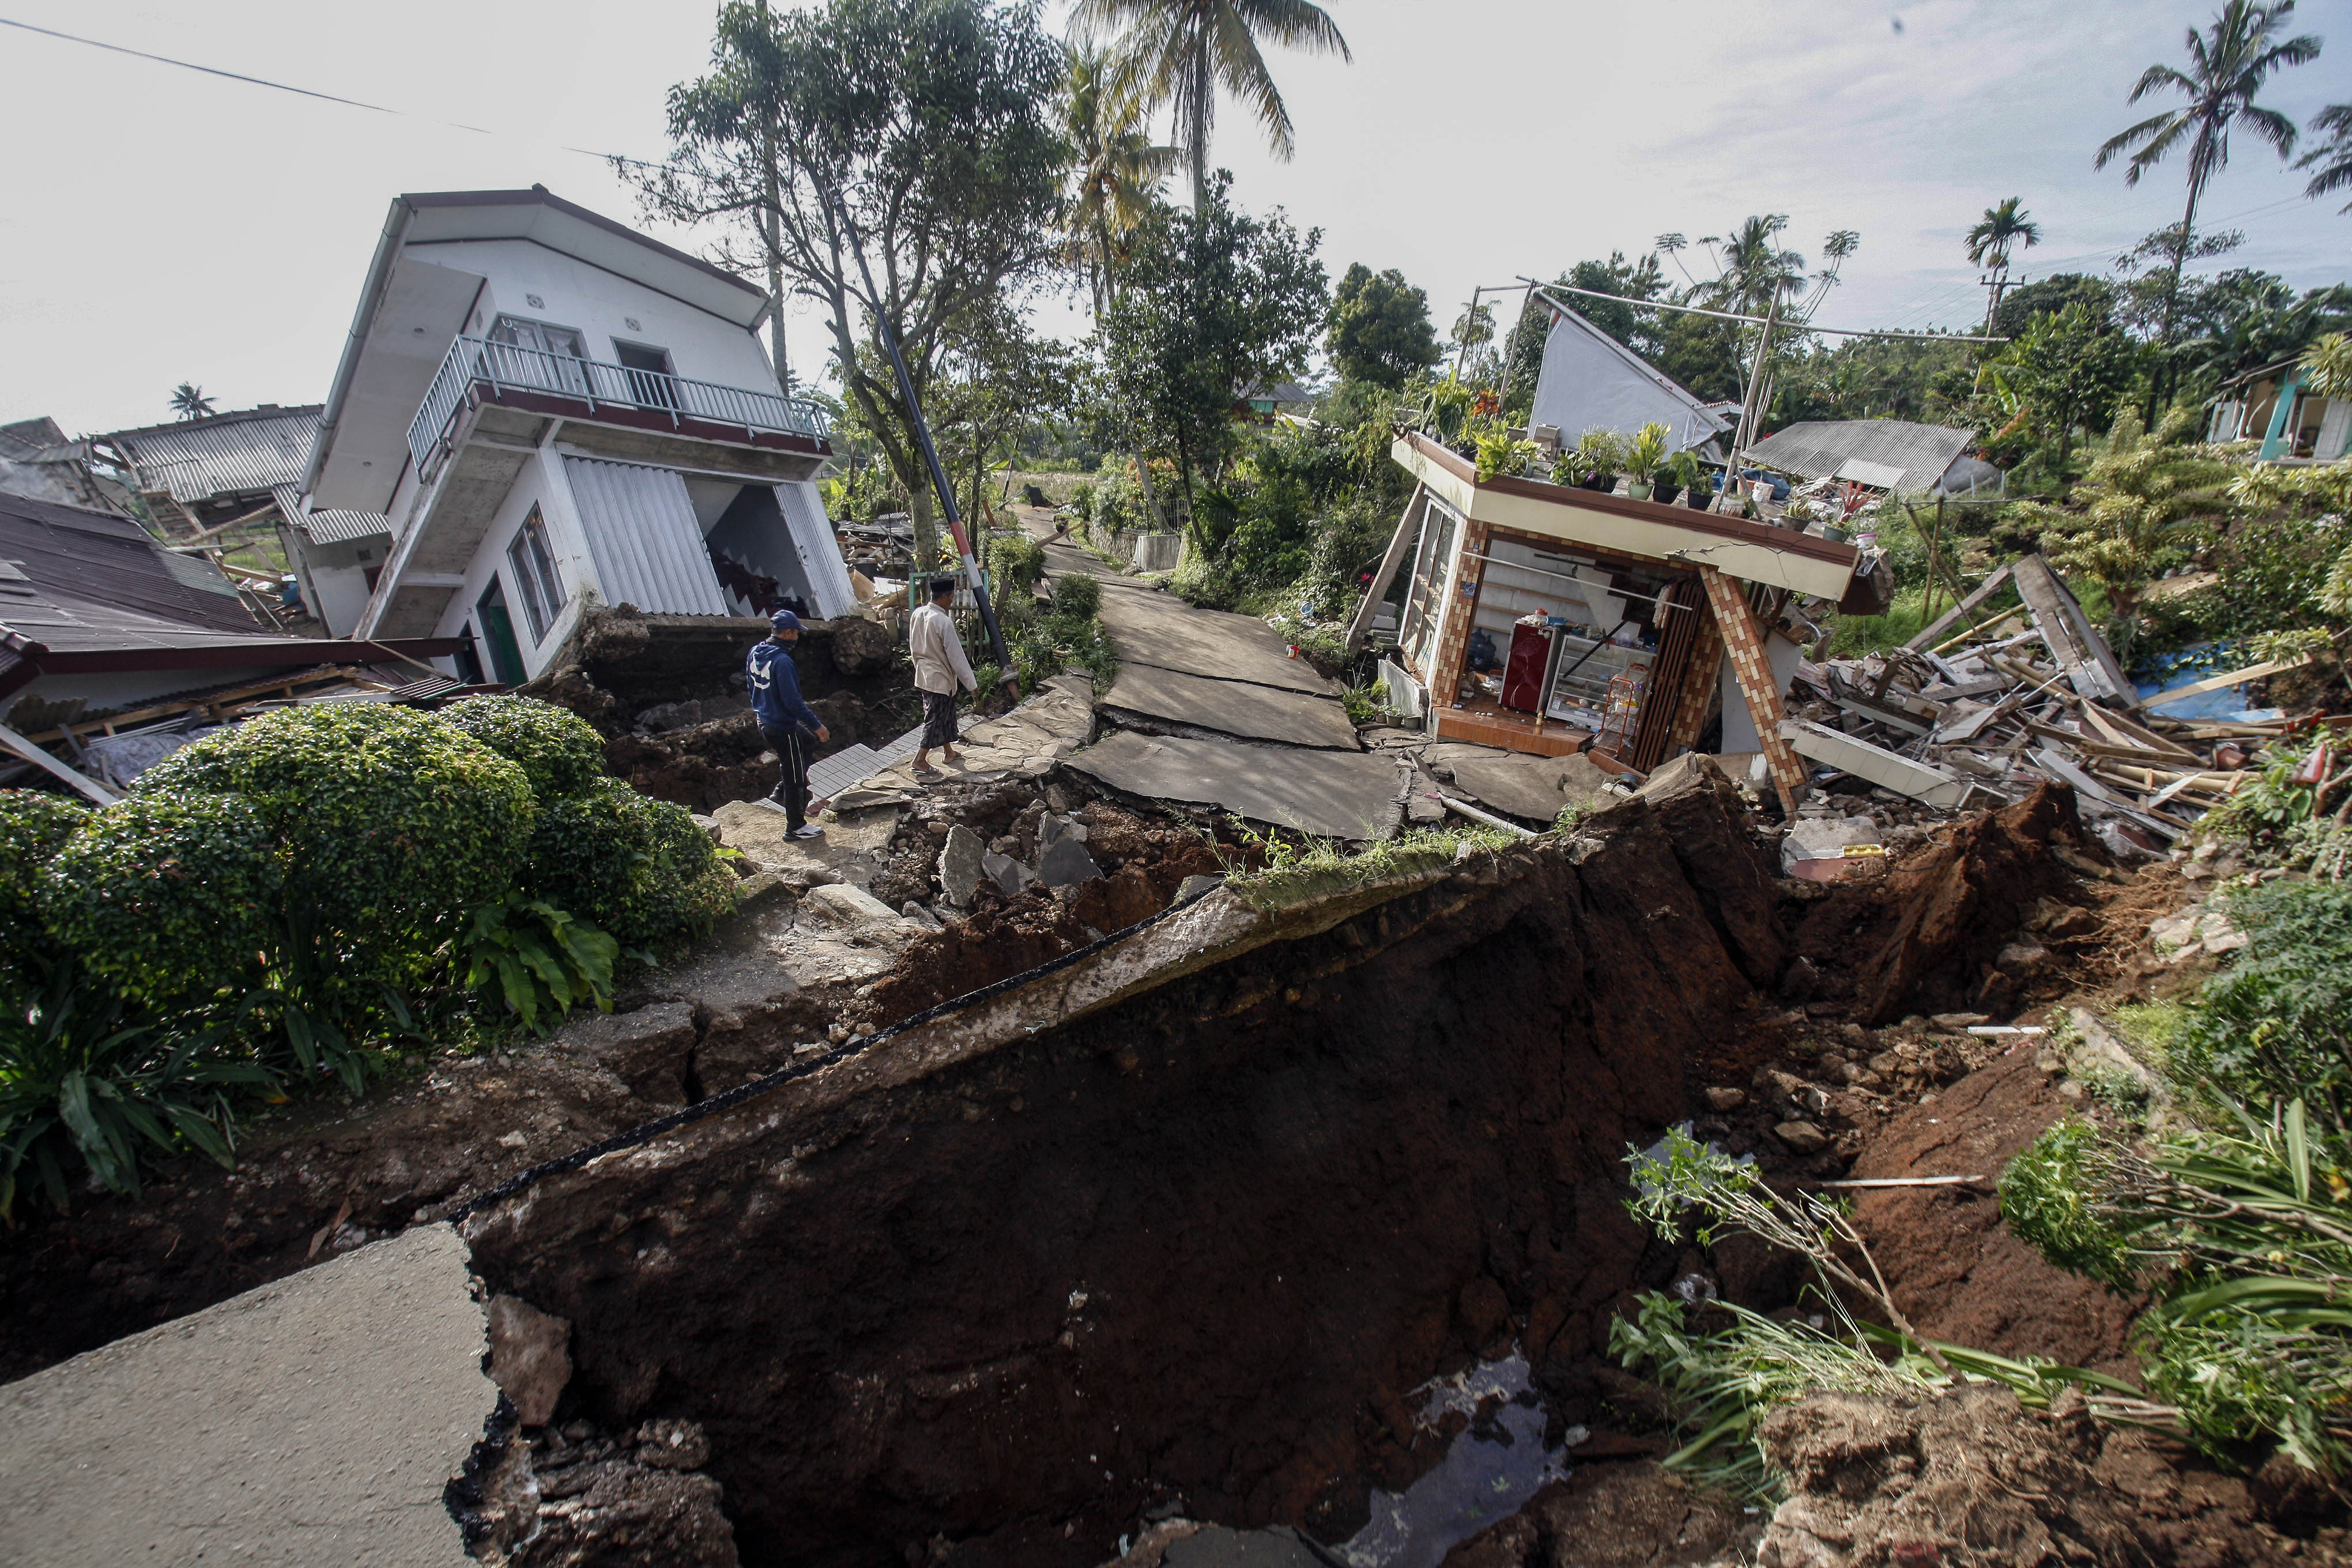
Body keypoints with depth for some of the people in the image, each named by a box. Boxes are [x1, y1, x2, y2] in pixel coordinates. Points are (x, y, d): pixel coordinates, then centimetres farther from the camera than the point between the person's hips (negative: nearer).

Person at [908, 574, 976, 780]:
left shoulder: (917, 615, -1)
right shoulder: (944, 622, -24)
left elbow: (913, 646, 11)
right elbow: (956, 657, -21)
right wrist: (971, 684, -13)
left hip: (923, 676, 8)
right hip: (940, 678, -8)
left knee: (944, 715, 21)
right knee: (936, 719, 2)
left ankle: (948, 751, 34)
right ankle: (920, 761, 6)